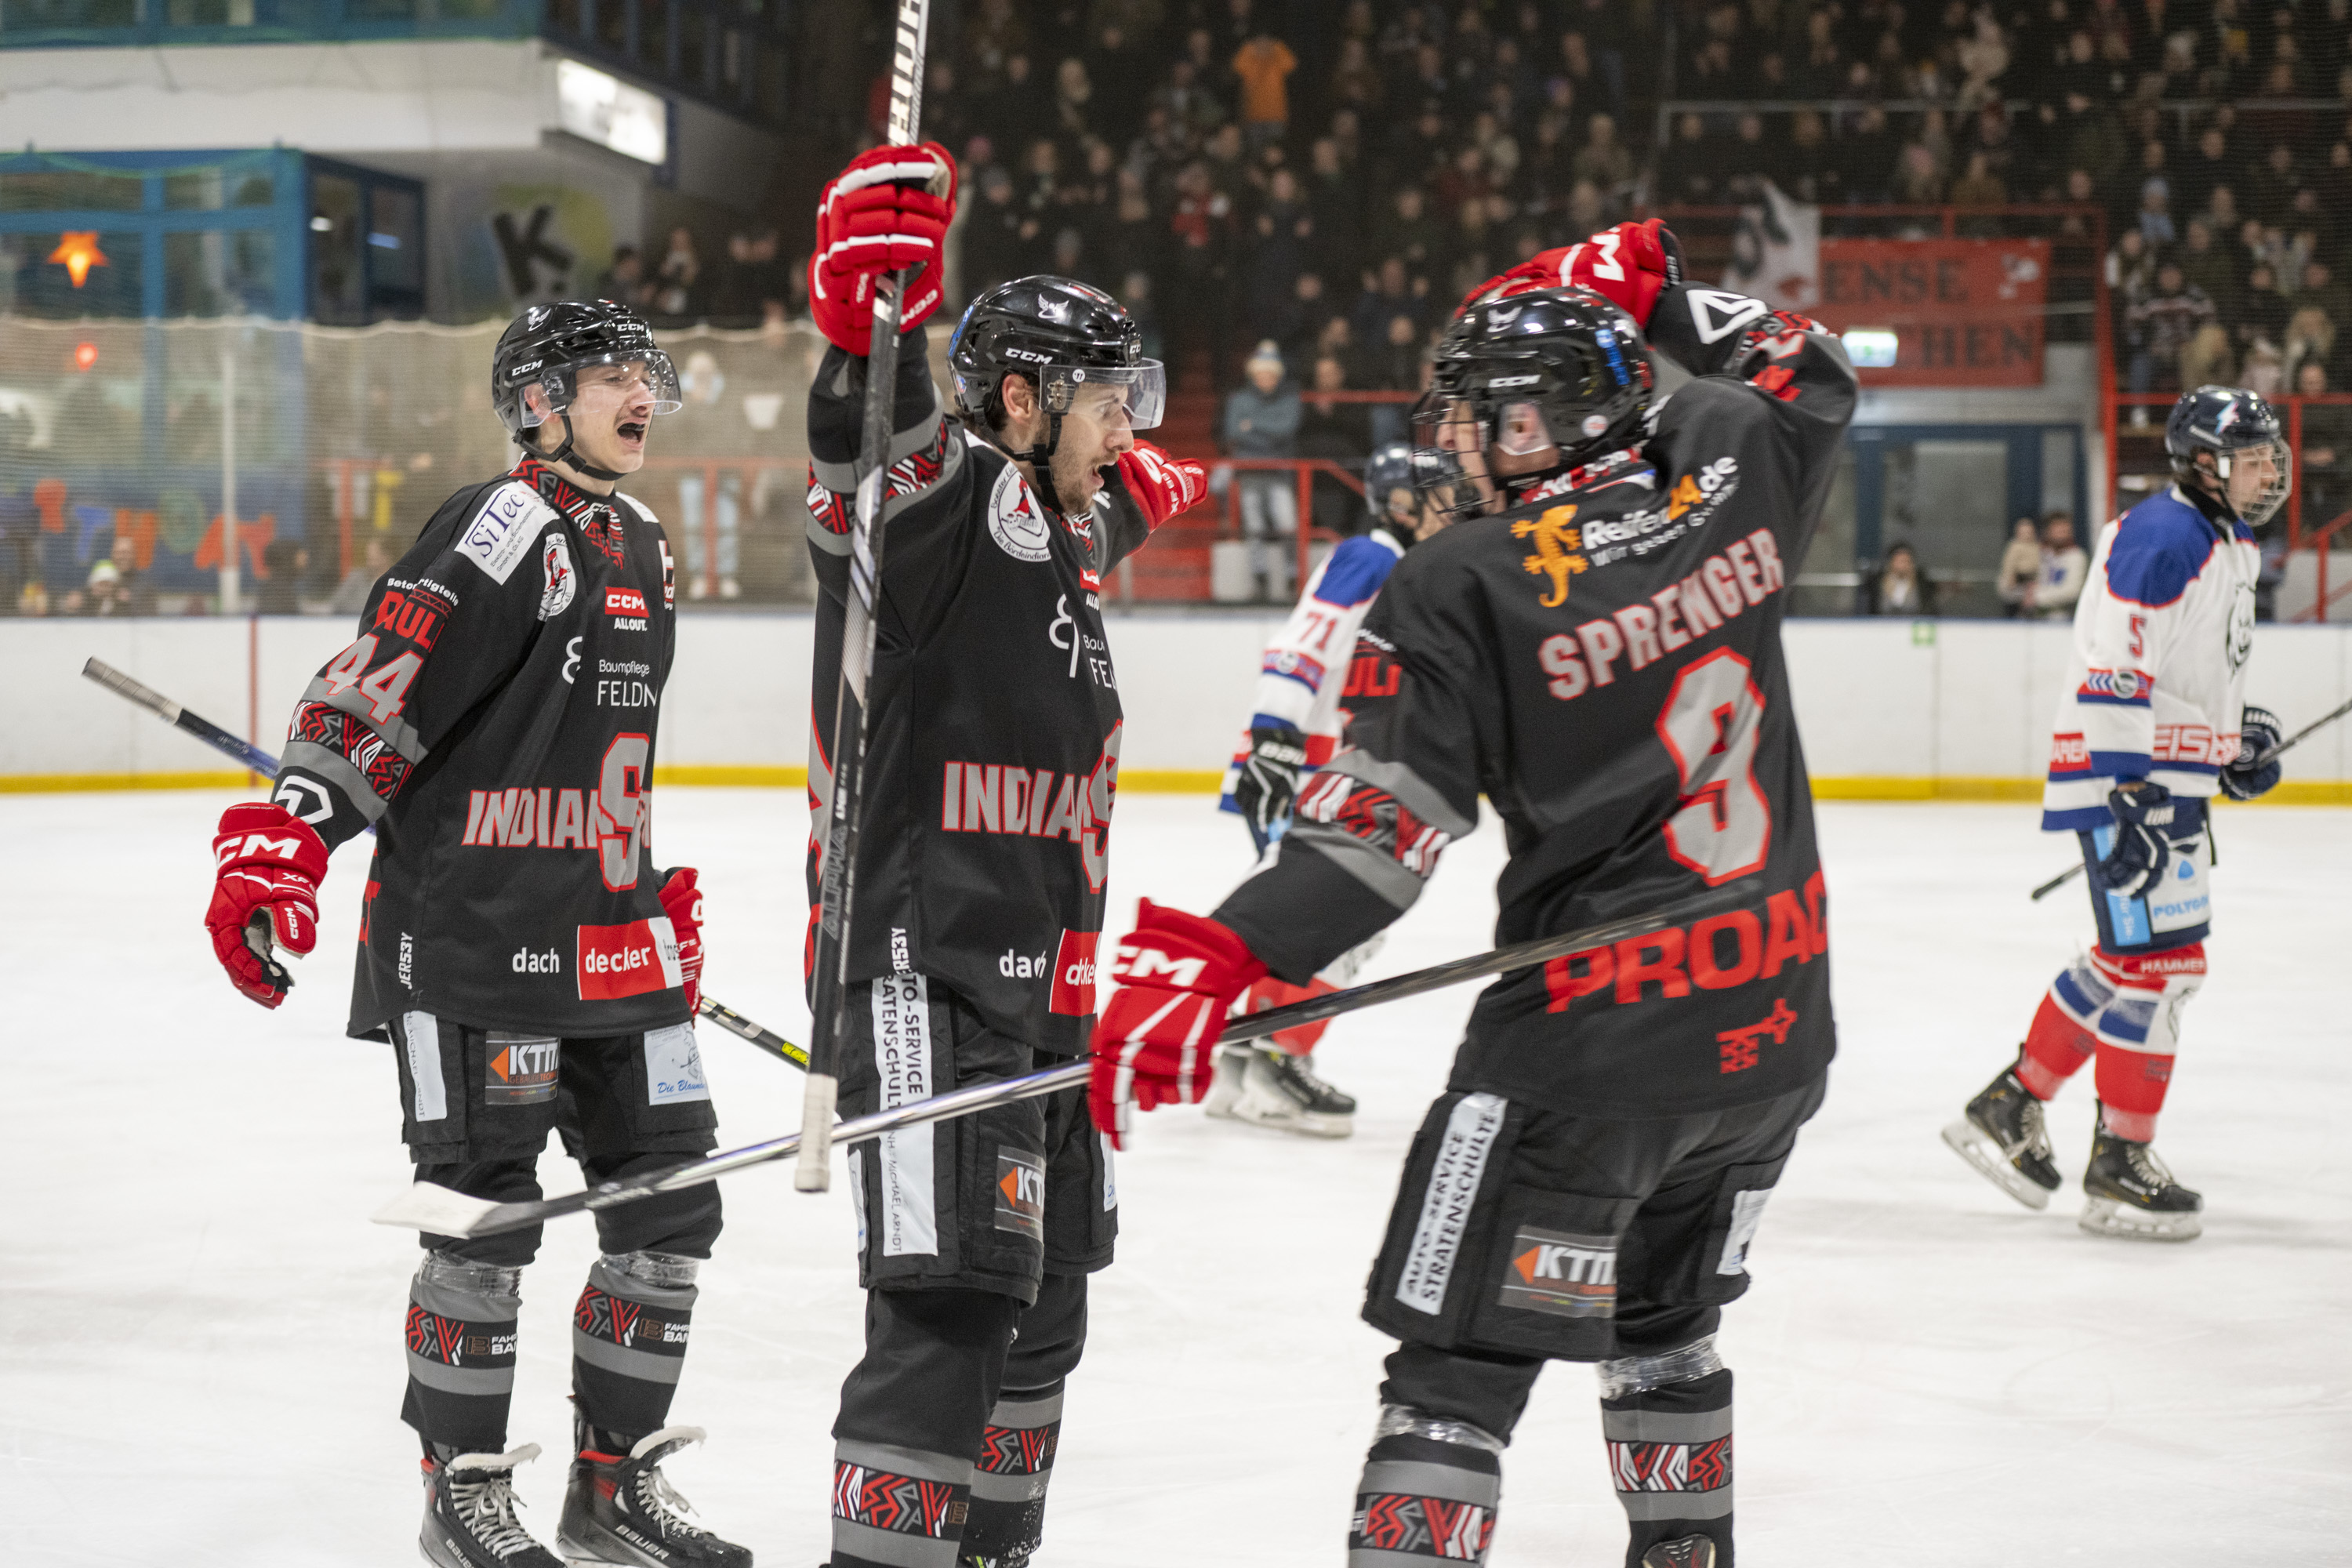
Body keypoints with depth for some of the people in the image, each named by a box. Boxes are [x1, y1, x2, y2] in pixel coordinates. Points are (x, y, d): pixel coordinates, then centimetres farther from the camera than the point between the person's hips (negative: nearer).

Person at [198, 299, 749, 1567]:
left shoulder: (642, 547, 16)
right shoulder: (506, 530, -12)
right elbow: (375, 685, -21)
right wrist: (282, 838, -30)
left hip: (607, 945, 8)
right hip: (470, 939, -8)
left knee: (670, 1211, 8)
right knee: (486, 1222, -2)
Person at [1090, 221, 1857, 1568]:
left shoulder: (1465, 588, -13)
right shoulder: (1727, 472, 1)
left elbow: (1381, 824, -20)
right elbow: (1815, 379, 24)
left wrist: (1215, 959, -21)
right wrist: (1654, 296, 28)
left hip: (1597, 1031, -6)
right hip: (1781, 1011, 7)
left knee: (1464, 1350, -3)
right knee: (1662, 1312, 27)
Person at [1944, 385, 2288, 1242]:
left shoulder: (2229, 548, 15)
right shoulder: (2160, 539, -18)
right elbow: (2113, 675, -24)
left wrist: (2240, 738, 17)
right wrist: (2122, 803, -27)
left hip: (2172, 781, 11)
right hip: (2124, 782, -11)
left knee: (2128, 961, 15)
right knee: (2160, 962, -8)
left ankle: (2009, 1107, 25)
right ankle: (2119, 1169, 0)